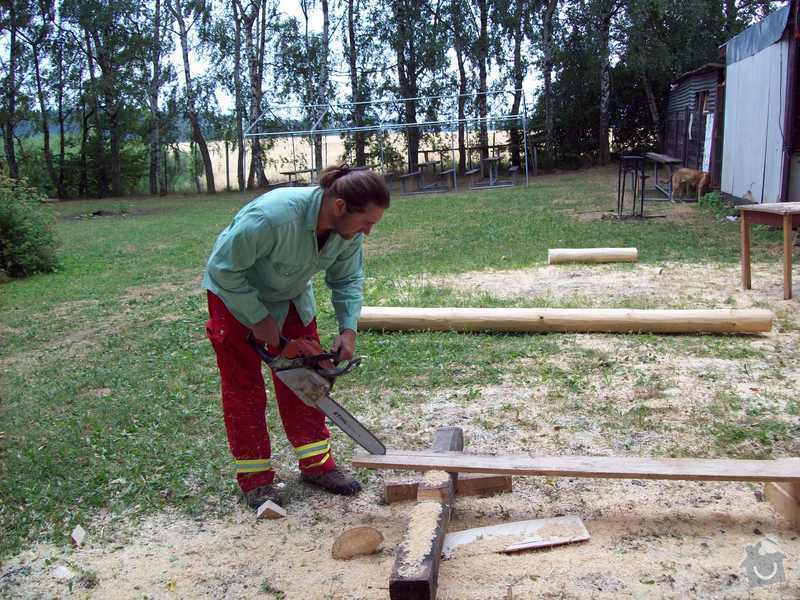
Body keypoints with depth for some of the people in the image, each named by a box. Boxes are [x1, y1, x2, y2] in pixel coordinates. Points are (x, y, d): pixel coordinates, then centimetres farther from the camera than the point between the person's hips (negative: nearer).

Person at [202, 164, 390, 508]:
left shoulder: (349, 227, -21)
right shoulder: (273, 216, -42)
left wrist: (348, 328, -18)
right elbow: (223, 268, -30)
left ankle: (316, 463, 15)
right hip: (235, 295, -5)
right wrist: (259, 319, -24)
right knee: (243, 386, 0)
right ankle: (253, 477, 10)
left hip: (291, 298, 6)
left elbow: (347, 279, -5)